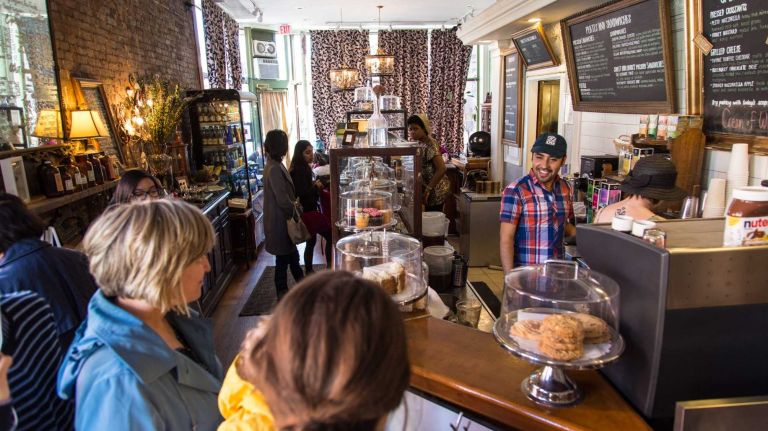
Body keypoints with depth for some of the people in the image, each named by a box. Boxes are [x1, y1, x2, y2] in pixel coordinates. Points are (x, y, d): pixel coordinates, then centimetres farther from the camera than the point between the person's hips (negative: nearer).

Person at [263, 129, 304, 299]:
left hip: (281, 218, 9)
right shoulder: (274, 169, -23)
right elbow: (282, 199, -25)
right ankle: (282, 293, 18)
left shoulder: (274, 165, 8)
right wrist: (295, 211, -12)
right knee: (283, 258, 4)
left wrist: (293, 204, 6)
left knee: (292, 253, 21)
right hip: (280, 220, -9)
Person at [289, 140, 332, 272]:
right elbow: (302, 193, -26)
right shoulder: (299, 170, -19)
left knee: (311, 241, 16)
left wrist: (316, 185, 2)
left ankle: (309, 272, 24)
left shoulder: (302, 168, 11)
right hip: (308, 211, -10)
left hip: (307, 210, 10)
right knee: (330, 235, -6)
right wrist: (316, 186, -11)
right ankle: (330, 267, -2)